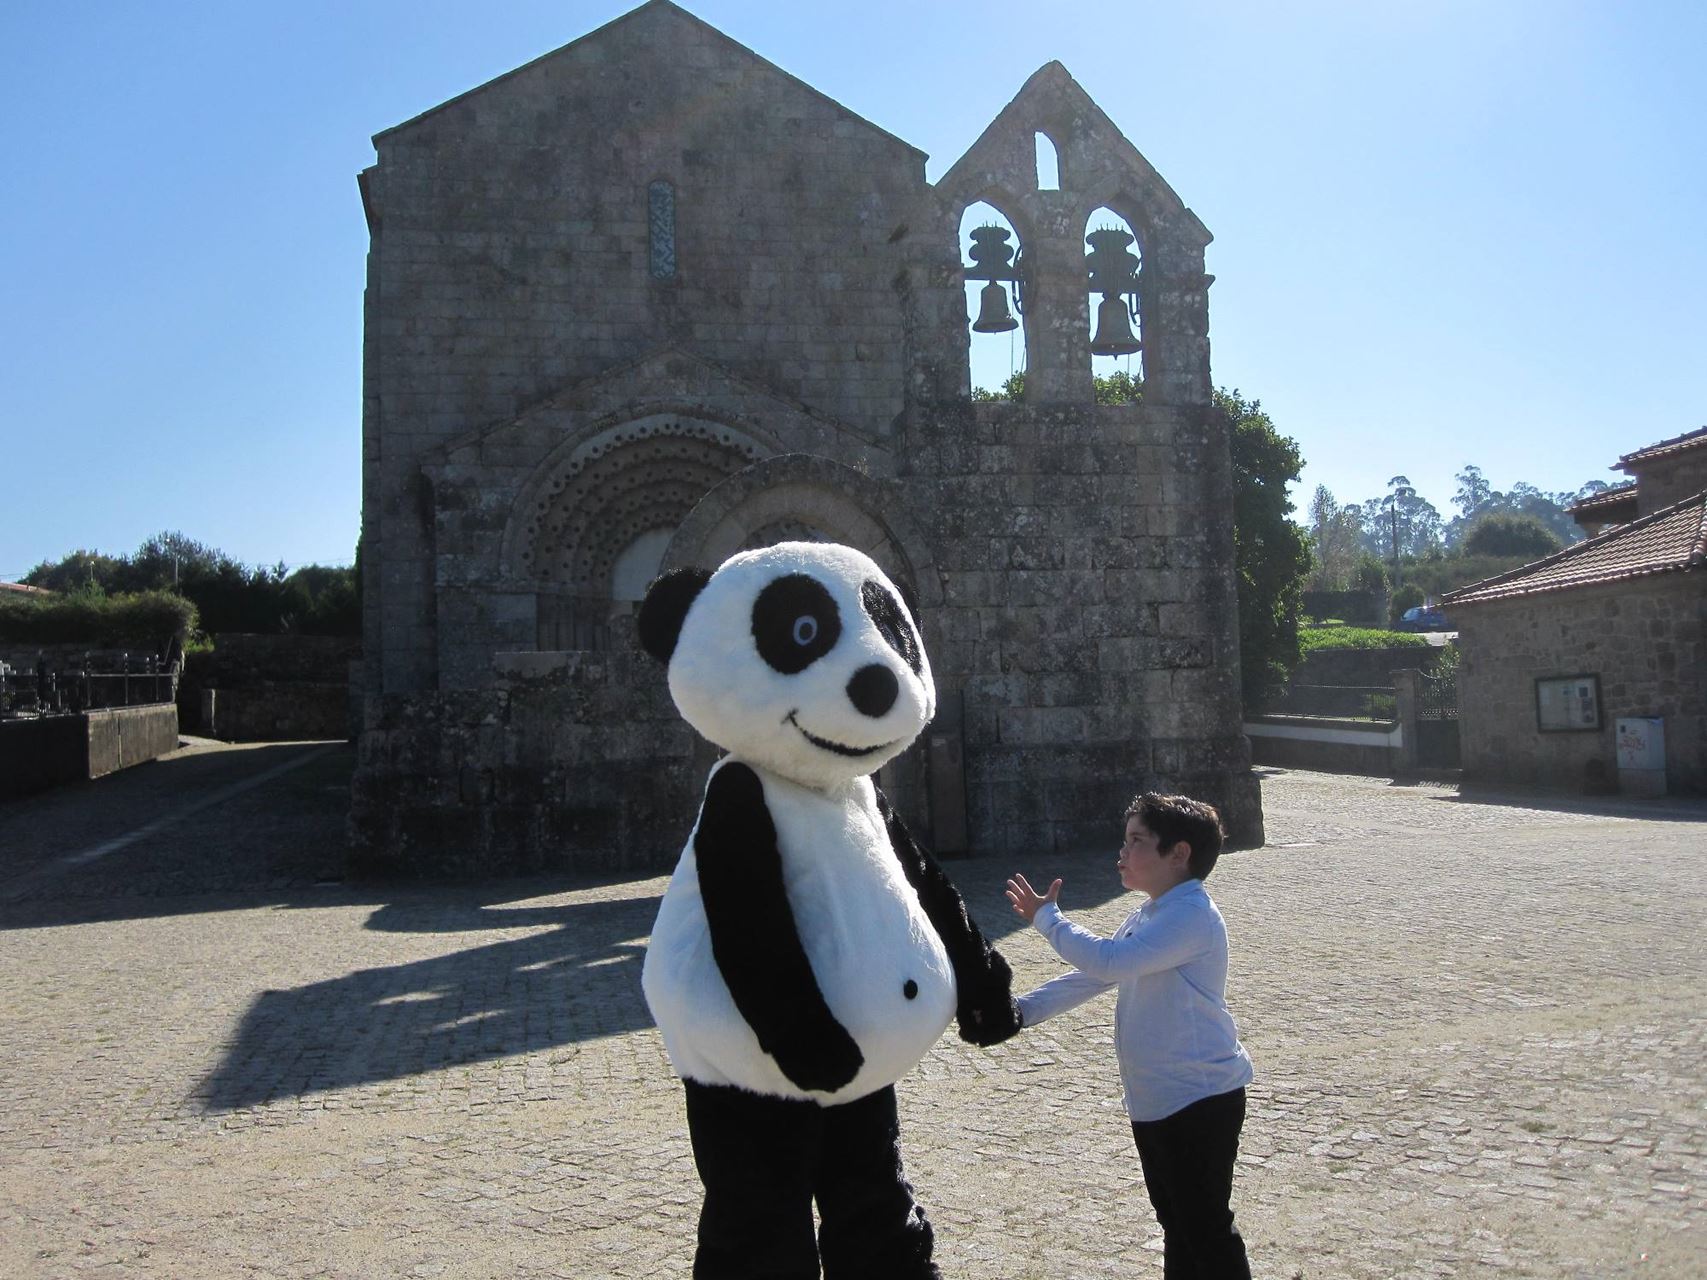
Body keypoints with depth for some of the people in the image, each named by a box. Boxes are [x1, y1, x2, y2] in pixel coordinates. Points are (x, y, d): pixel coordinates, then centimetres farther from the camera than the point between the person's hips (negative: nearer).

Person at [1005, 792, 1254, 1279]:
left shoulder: (1193, 915, -22)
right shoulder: (1146, 917, 12)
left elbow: (1109, 962, -32)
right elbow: (1091, 976, 13)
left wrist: (1046, 917, -21)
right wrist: (1023, 1010, 3)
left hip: (1201, 1099, -10)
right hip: (1154, 1100, 10)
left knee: (1205, 1226, 1)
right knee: (1175, 1221, 20)